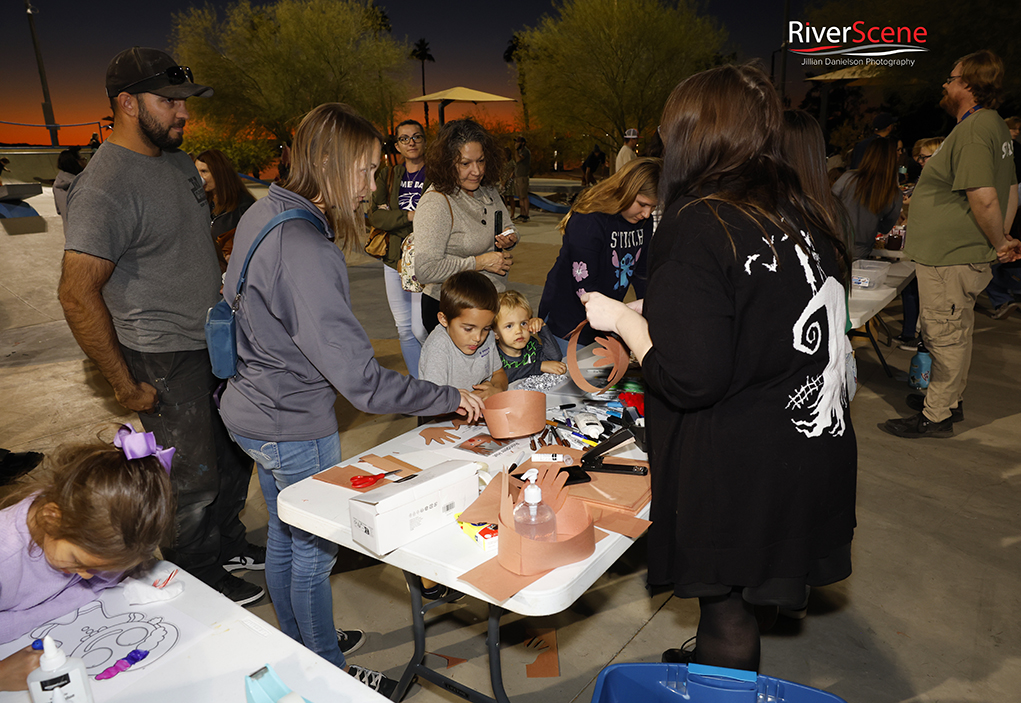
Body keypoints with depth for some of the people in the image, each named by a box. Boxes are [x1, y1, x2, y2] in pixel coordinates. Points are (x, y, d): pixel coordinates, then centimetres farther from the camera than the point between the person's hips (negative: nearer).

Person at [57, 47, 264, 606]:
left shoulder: (178, 162, 7)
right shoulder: (105, 187, -21)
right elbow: (78, 295, -23)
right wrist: (126, 386, -19)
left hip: (215, 344, 9)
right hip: (165, 362, -8)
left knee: (234, 455, 21)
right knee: (192, 482, 7)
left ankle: (226, 544, 43)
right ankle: (201, 582, 29)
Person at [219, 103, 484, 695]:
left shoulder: (264, 213, 1)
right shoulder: (305, 249, -30)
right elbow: (360, 378, -32)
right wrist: (450, 397, -23)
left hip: (255, 410, 10)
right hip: (294, 427, -9)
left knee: (285, 536, 24)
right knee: (314, 551, 10)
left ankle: (301, 646, 47)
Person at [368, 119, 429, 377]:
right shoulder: (387, 176, 11)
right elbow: (375, 216, 0)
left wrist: (392, 215, -9)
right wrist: (408, 216, -15)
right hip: (394, 261, 5)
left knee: (421, 330, -9)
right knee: (404, 330, 10)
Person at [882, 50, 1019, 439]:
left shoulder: (973, 130, -19)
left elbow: (984, 199, -25)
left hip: (949, 258, -10)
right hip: (966, 256, 10)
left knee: (945, 335, -1)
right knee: (955, 332, 20)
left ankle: (936, 416, 9)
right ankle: (949, 398, 35)